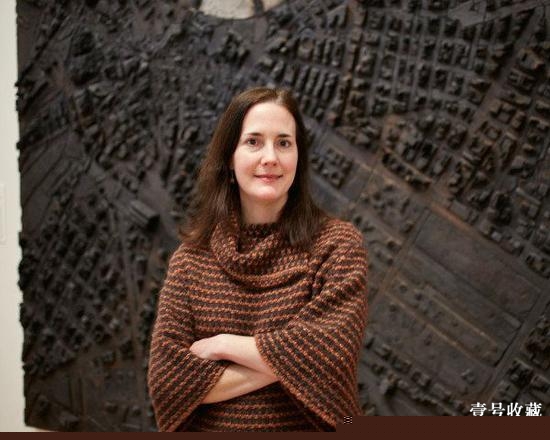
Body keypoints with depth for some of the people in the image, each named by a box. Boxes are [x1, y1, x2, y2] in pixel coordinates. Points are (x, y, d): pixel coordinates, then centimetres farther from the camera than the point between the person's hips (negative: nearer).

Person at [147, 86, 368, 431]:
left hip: (307, 428, -1)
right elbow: (166, 377, -12)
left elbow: (333, 353, -23)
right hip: (207, 428, 1)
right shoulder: (192, 255, -5)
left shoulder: (337, 241, -11)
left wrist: (224, 344, -15)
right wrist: (290, 362, -18)